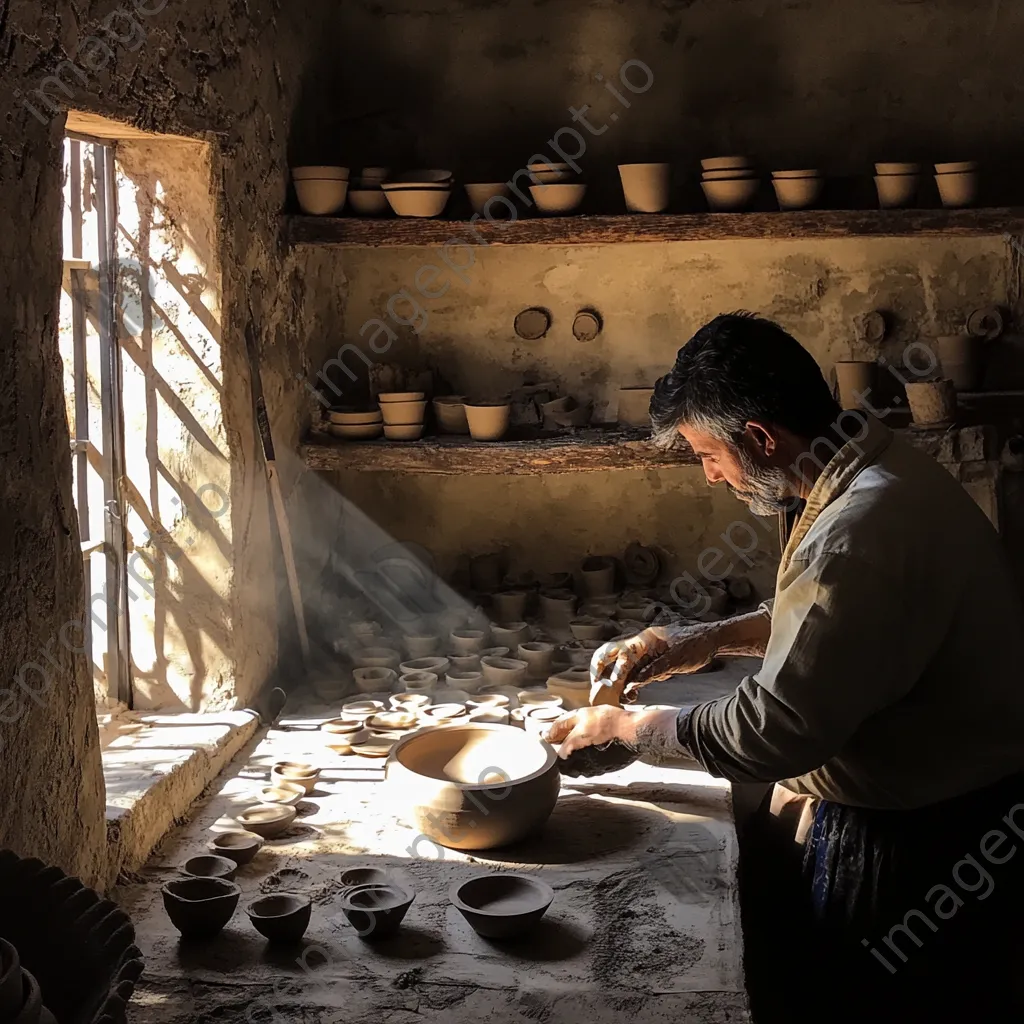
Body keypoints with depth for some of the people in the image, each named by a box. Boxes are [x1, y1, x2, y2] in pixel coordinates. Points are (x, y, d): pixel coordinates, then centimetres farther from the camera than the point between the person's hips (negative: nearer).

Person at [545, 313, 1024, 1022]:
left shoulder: (862, 534, -33)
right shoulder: (867, 466, 0)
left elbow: (775, 732, -28)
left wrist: (626, 727, -13)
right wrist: (707, 641, 5)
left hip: (923, 836, -9)